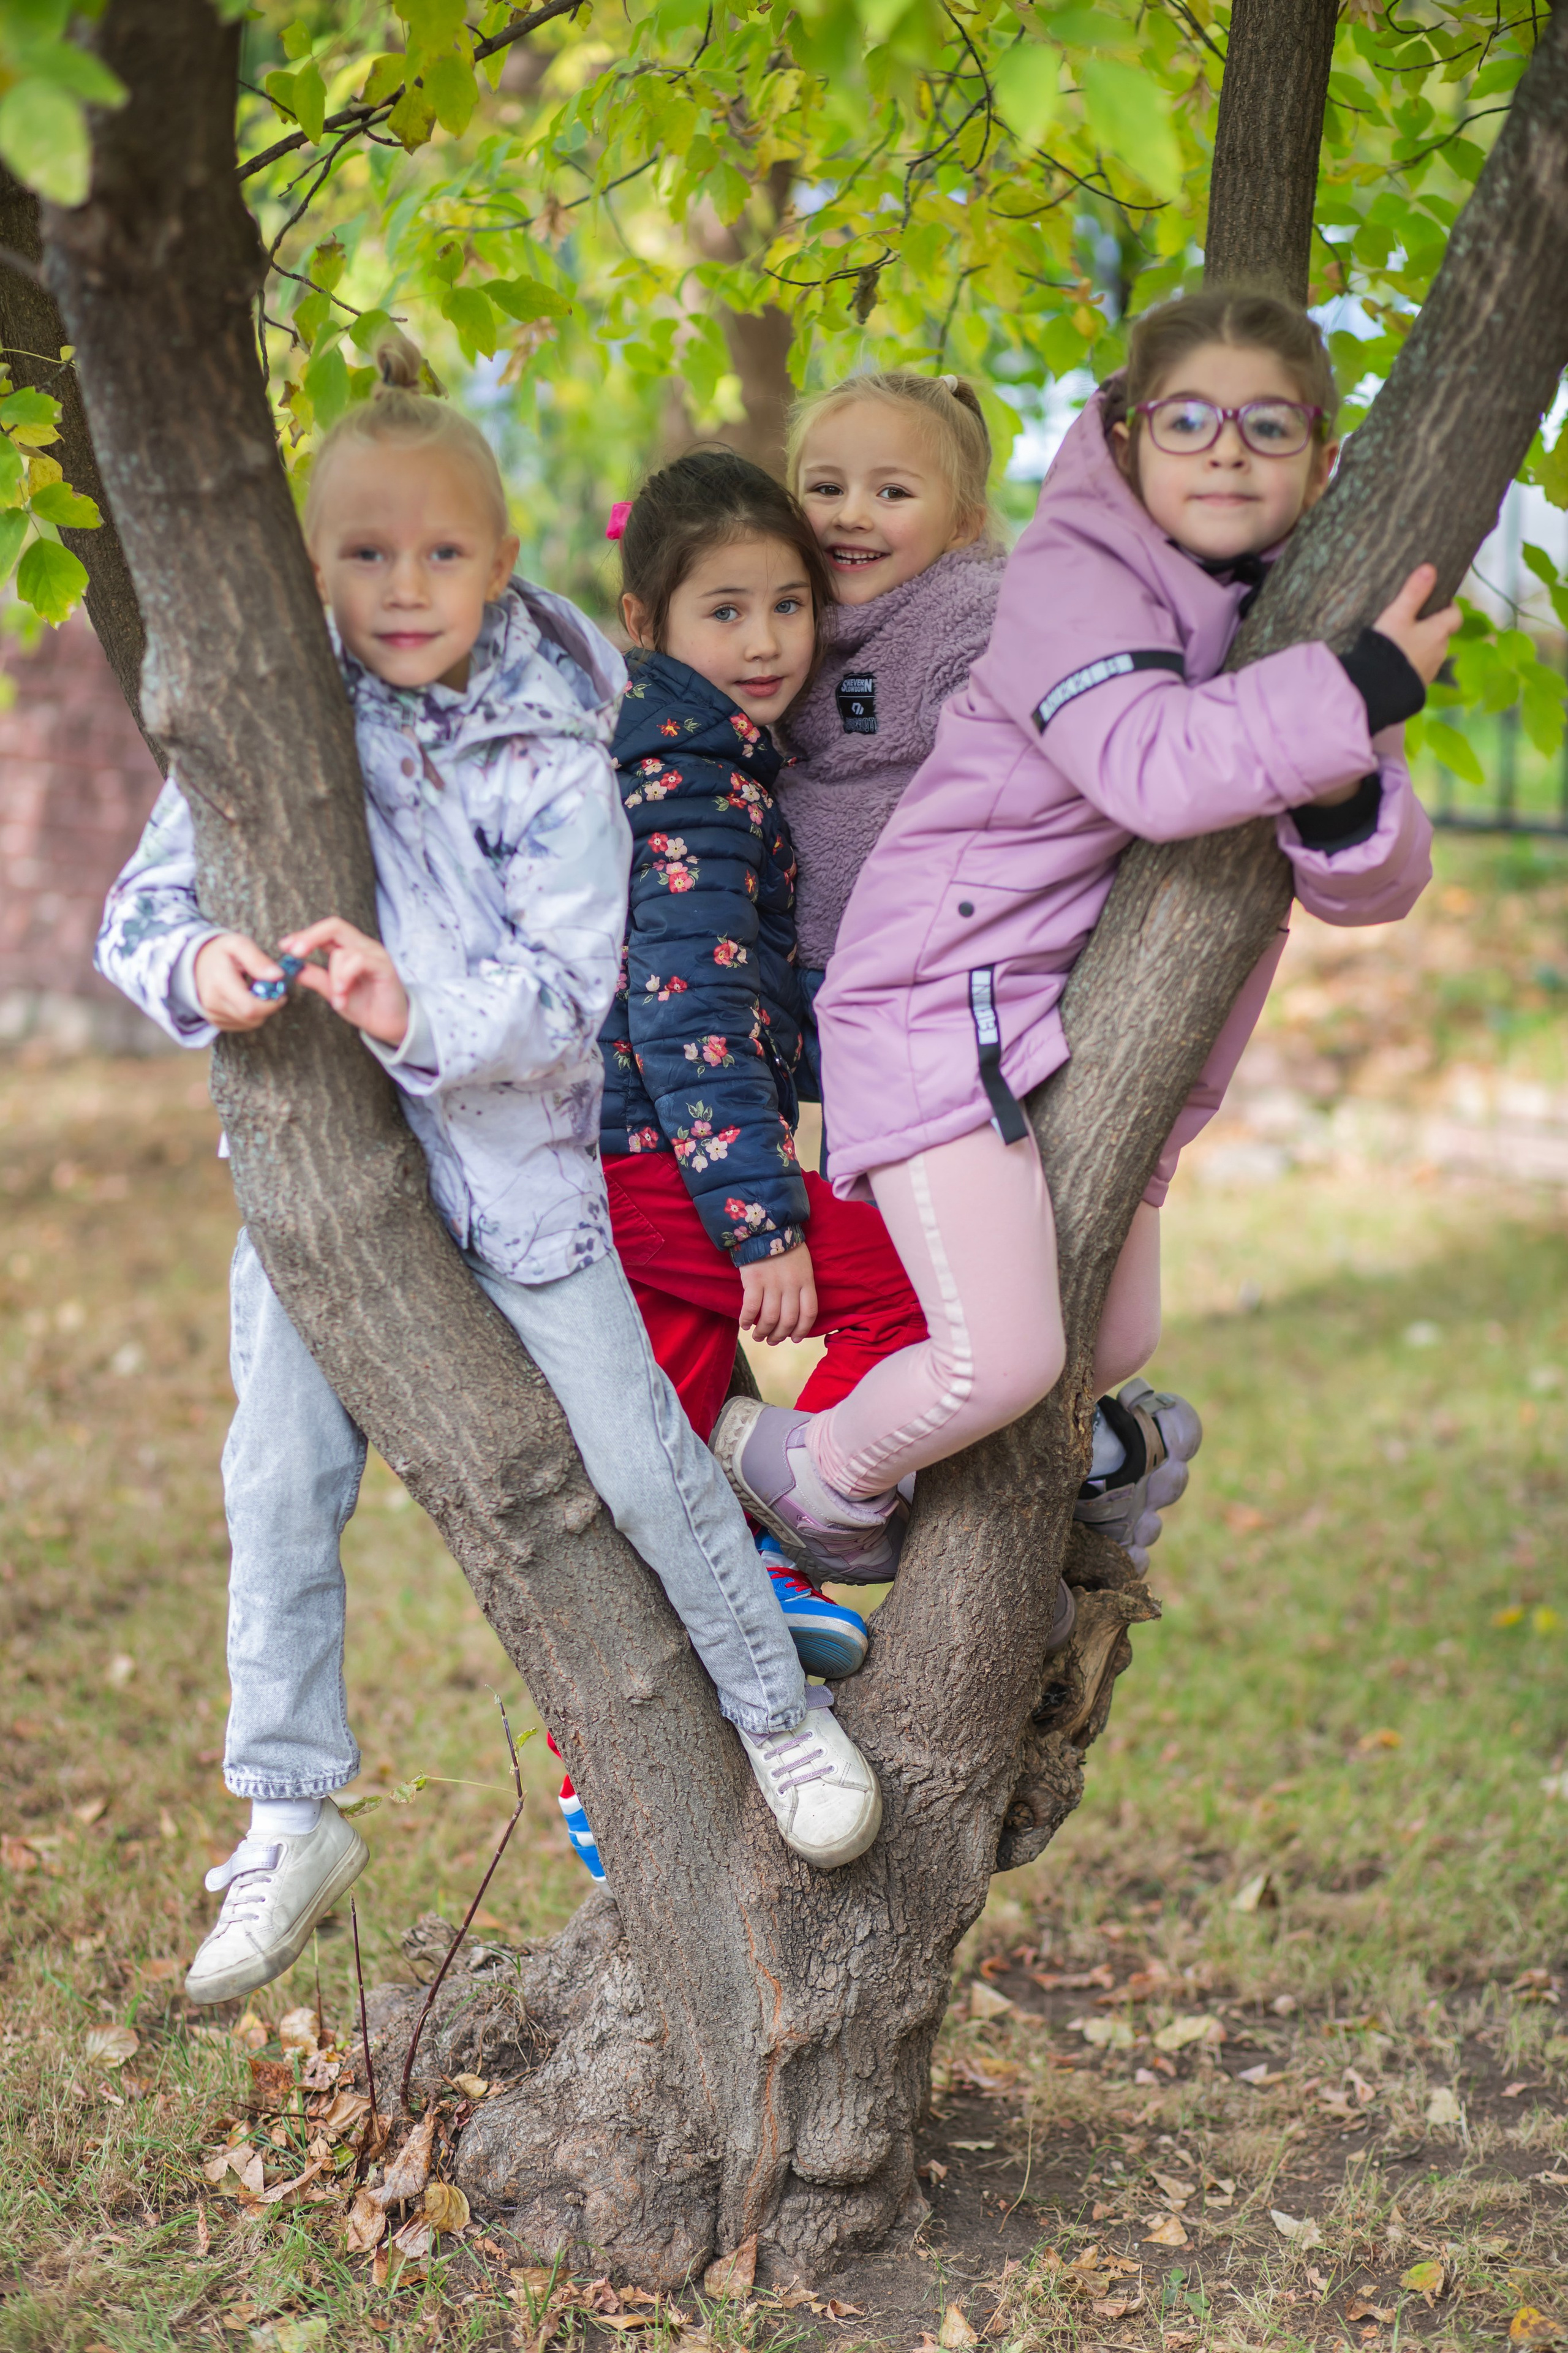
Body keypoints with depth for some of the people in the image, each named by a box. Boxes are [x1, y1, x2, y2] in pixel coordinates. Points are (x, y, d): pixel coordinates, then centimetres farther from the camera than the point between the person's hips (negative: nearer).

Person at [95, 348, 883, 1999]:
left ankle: (774, 1707, 24)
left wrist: (425, 1013, -36)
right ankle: (289, 1820, 18)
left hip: (514, 1152, -3)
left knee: (635, 1452, 0)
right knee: (279, 1480, 4)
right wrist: (195, 968, -27)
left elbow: (575, 987, -18)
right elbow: (139, 905, -3)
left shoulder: (552, 751, -13)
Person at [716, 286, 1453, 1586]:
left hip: (1095, 1024, 8)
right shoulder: (1077, 572, -17)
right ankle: (818, 1469, 16)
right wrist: (1361, 691, -32)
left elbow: (1378, 886, -3)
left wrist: (1340, 798, -25)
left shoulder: (1300, 611, 3)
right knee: (1002, 1359, -14)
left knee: (1118, 1344, 18)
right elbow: (1153, 769, -36)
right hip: (945, 998, -7)